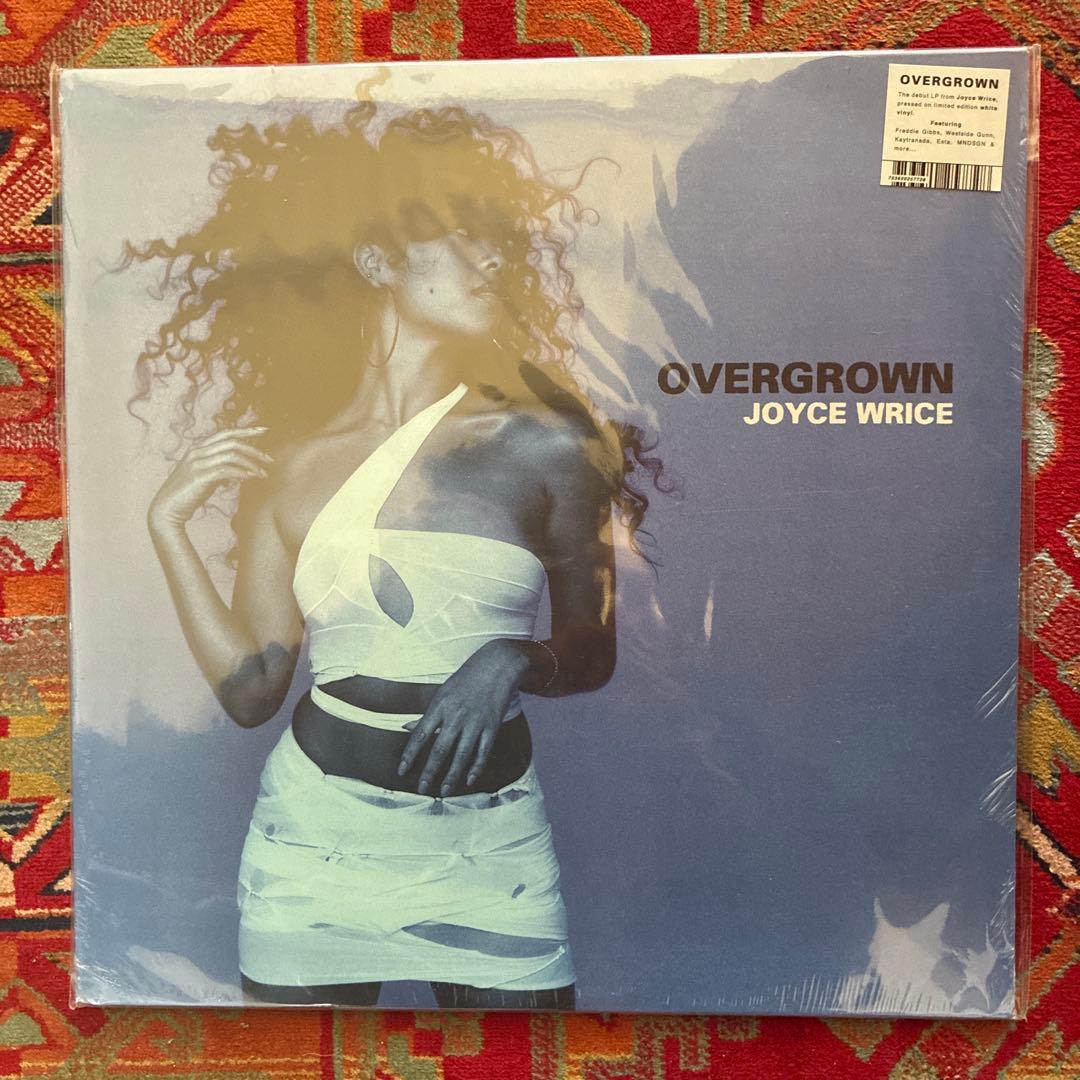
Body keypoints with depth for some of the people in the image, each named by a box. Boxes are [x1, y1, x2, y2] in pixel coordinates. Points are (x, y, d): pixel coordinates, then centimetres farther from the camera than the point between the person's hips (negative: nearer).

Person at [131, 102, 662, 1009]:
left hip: (490, 847, -1)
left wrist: (514, 663, -18)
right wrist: (169, 525, -3)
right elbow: (250, 691, 0)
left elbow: (594, 650, 2)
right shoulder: (290, 466, -1)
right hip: (316, 839, 1)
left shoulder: (545, 445, -6)